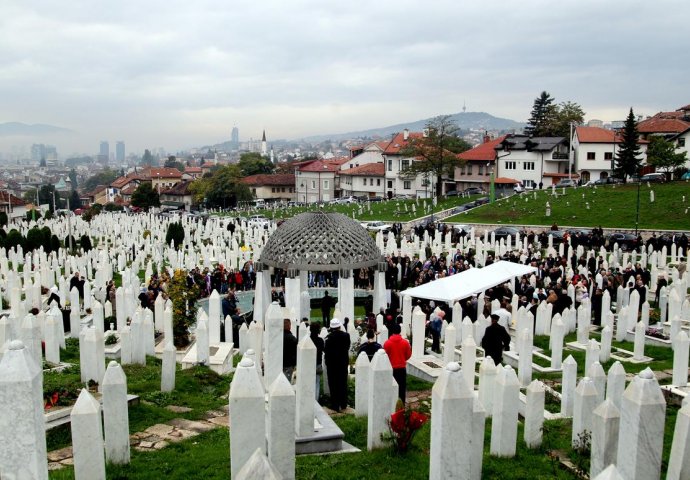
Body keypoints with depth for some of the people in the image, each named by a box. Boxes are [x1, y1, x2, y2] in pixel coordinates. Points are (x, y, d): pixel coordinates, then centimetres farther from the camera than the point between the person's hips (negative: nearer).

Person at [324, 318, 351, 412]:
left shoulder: (329, 337, -17)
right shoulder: (346, 335, -7)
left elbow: (325, 350, -13)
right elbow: (348, 347, 4)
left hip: (331, 363, -3)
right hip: (343, 362, 3)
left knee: (333, 384, 5)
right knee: (343, 383, 14)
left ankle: (335, 405, 5)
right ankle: (343, 404, 21)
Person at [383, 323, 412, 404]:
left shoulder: (387, 342, -11)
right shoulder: (405, 342, -7)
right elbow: (408, 355, 2)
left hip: (391, 368, -1)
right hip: (402, 368, 1)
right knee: (402, 386, 10)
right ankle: (402, 404, 14)